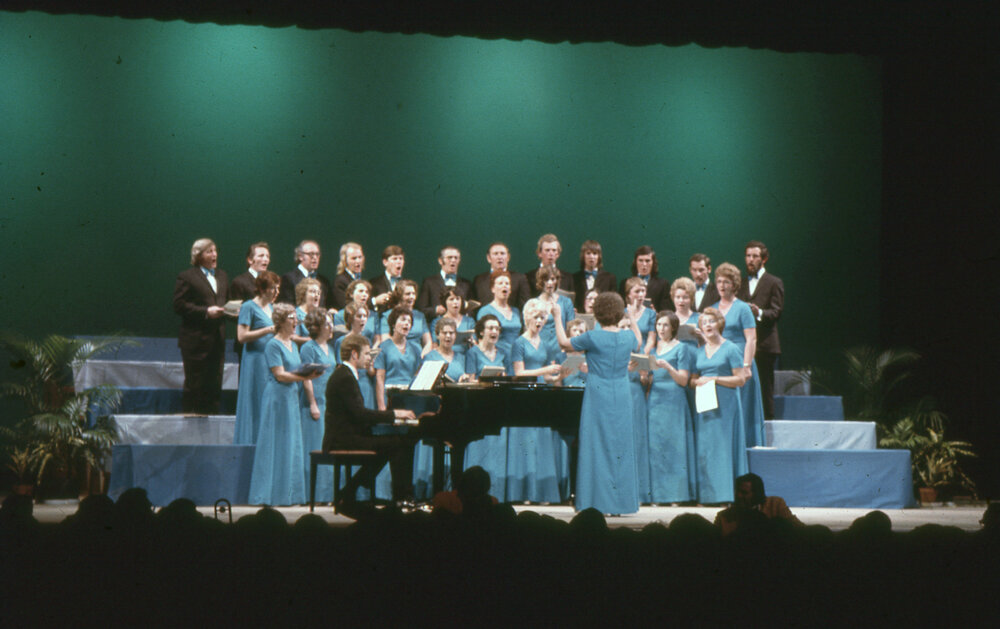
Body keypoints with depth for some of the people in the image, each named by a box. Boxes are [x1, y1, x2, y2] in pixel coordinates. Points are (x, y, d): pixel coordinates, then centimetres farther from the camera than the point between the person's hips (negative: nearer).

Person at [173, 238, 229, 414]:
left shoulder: (222, 276, 18)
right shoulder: (186, 277, -4)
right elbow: (179, 306, -11)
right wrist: (206, 312, -18)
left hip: (217, 339, 6)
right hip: (196, 339, -6)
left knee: (214, 385, 6)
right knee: (194, 383, -3)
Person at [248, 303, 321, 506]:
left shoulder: (293, 345, 17)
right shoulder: (273, 345, -8)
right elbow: (279, 375, -15)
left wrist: (308, 373, 2)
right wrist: (304, 377, -22)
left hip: (292, 397, 9)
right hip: (277, 397, -9)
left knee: (293, 446, 7)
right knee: (278, 445, -6)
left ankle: (290, 494, 10)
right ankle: (274, 495, -3)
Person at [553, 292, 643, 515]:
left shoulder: (593, 338, -11)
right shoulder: (628, 336, 1)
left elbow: (564, 343, 3)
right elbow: (638, 343, 27)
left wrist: (558, 318, 15)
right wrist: (633, 320, 39)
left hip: (598, 397, -4)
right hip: (622, 399, 4)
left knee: (597, 447, 1)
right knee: (621, 447, 9)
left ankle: (598, 501, 1)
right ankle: (622, 501, 11)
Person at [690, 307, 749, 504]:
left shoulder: (731, 349, -1)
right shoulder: (699, 353, 16)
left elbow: (740, 379, -6)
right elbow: (692, 380, 20)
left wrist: (714, 379, -13)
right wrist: (698, 381, -4)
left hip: (725, 404, -5)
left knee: (724, 446, -8)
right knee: (704, 448, 1)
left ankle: (727, 493, -8)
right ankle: (707, 495, 2)